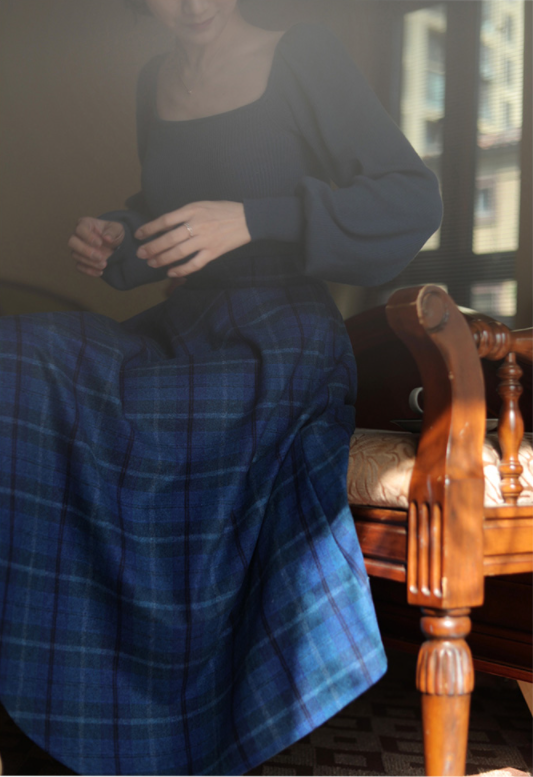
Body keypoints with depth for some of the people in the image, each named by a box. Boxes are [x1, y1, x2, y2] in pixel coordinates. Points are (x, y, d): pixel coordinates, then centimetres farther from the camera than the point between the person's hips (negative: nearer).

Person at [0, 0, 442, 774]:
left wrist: (252, 220, -18)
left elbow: (414, 199, -8)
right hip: (182, 333, 6)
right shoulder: (156, 79, 16)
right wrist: (116, 239, 6)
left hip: (282, 344, -6)